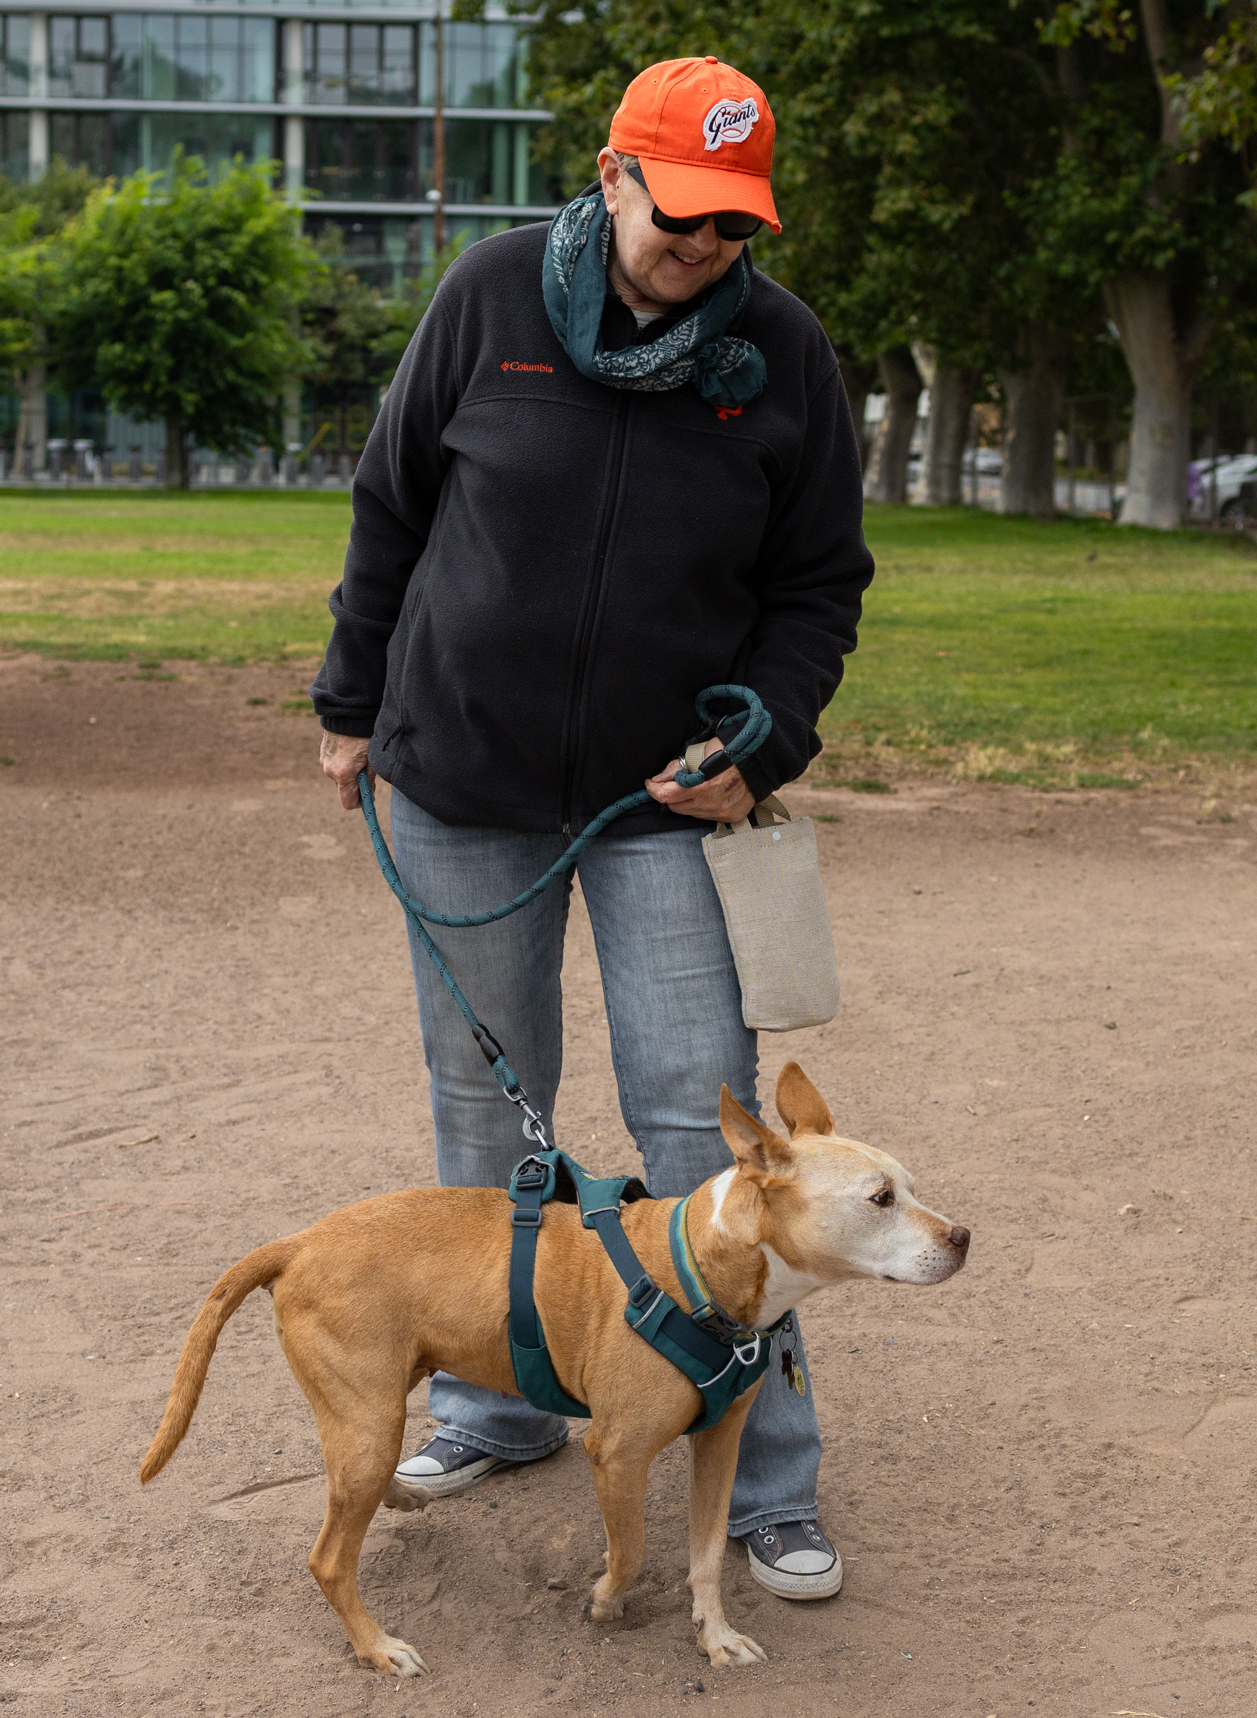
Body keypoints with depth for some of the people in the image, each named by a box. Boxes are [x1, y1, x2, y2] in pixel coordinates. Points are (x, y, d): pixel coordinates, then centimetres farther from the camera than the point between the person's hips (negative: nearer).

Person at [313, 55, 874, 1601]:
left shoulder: (783, 352, -7)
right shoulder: (493, 293, -6)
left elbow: (819, 585, 3)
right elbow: (392, 506, 5)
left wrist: (761, 745, -12)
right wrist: (356, 703, 9)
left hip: (667, 796, -1)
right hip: (463, 779, 1)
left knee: (701, 1120, -5)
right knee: (483, 1107, 11)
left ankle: (765, 1483, 5)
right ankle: (498, 1405, 30)